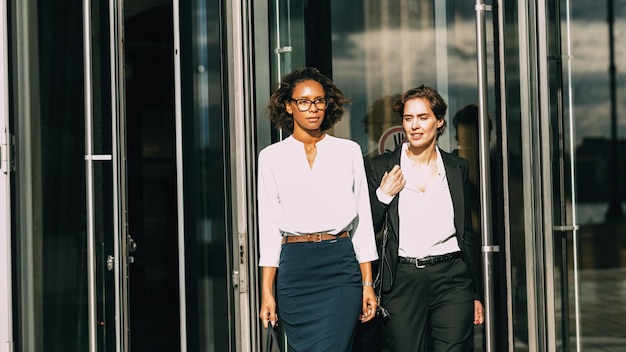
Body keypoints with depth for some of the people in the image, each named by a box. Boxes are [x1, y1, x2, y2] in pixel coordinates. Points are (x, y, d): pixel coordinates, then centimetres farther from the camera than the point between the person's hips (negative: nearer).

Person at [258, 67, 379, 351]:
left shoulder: (349, 151, 8)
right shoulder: (272, 157, 7)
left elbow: (363, 219, 8)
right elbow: (268, 227, 5)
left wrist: (368, 283, 3)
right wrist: (266, 292, 0)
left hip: (341, 266, 0)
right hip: (294, 268, 1)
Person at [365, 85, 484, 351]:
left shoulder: (456, 168, 10)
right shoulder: (380, 167, 4)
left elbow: (468, 235, 14)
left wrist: (476, 294, 13)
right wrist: (383, 195, -11)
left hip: (451, 279, 1)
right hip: (403, 281, -1)